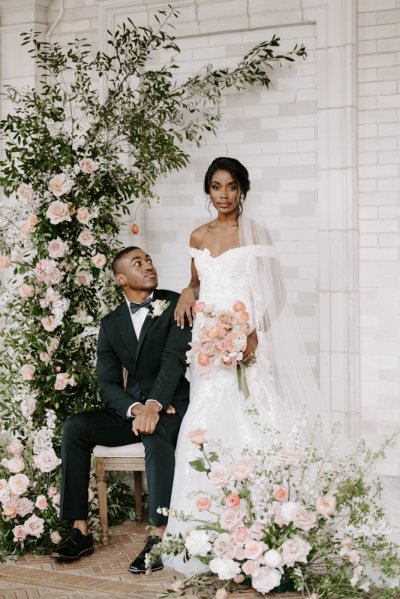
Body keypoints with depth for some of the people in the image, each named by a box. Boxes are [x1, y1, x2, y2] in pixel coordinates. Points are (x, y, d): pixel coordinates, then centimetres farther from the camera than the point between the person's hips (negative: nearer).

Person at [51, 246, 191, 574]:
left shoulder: (176, 304, -4)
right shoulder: (111, 323, 9)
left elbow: (174, 358, -18)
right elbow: (107, 383, 2)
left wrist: (154, 406, -33)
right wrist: (136, 410, -19)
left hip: (173, 404, -4)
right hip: (131, 407, 5)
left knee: (156, 435, -37)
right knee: (75, 427, -17)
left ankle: (160, 536, -32)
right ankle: (80, 531, -16)